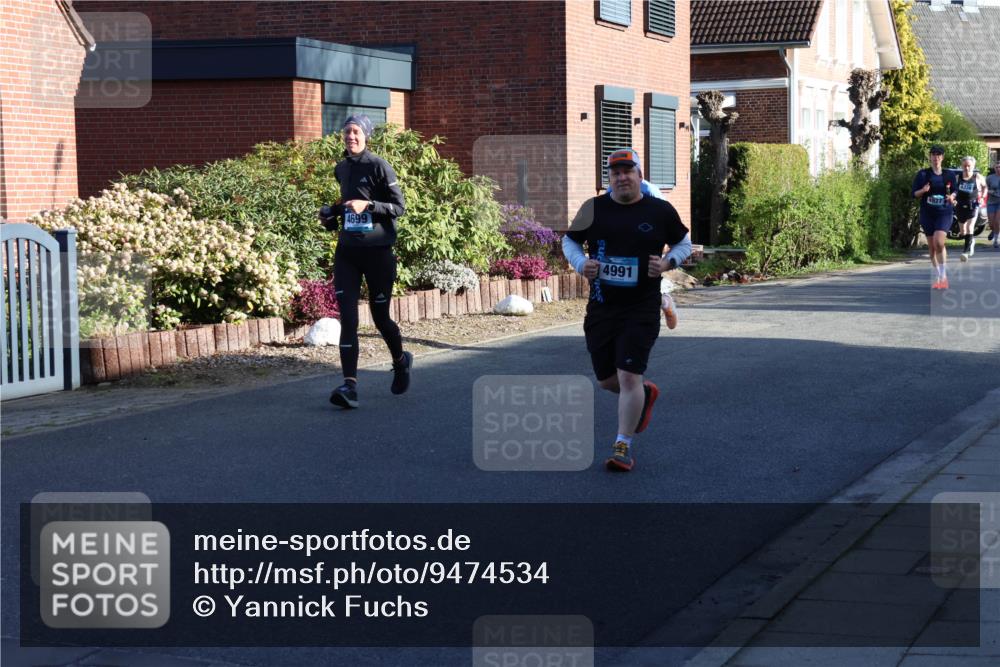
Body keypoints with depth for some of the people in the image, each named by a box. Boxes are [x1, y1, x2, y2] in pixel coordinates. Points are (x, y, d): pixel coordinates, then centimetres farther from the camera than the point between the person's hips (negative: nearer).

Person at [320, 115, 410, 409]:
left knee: (380, 317, 7)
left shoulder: (378, 167, -8)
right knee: (347, 317, -9)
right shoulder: (340, 169, 12)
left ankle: (401, 361, 38)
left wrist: (367, 205, -22)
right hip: (347, 251, 5)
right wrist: (332, 213, 10)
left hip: (377, 251, -5)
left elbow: (399, 206, -10)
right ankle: (350, 386, -14)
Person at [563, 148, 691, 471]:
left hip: (641, 311, -3)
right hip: (601, 309, 3)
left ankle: (623, 445, 1)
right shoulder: (593, 209, 1)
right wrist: (580, 264, -7)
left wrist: (668, 263, -8)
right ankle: (645, 394, 43)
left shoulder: (660, 211, -1)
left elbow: (684, 243, 13)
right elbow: (569, 240, 14)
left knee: (629, 377, -11)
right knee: (606, 380, 11)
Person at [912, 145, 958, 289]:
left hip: (944, 213, -2)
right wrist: (923, 191, -18)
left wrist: (952, 196, -8)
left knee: (939, 242, -21)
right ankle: (937, 277, 20)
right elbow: (914, 193, 3)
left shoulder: (949, 175, 4)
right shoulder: (922, 174, 2)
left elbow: (954, 191, 14)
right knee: (932, 247, 7)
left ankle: (943, 275, -10)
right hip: (927, 214, 2)